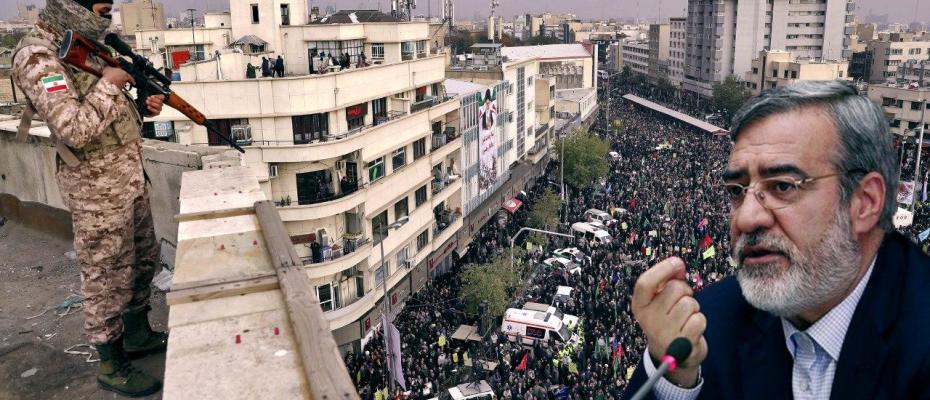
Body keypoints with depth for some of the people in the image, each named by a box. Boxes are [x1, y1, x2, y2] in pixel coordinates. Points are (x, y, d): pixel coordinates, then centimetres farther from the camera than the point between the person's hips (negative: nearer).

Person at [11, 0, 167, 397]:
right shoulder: (37, 57, -19)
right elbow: (75, 130, -29)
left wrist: (143, 108, 1)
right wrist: (109, 84, -19)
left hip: (131, 177, 9)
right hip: (98, 189, -9)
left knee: (143, 260, 21)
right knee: (107, 277, 4)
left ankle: (137, 334, 39)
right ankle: (112, 364, 21)